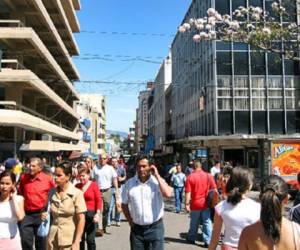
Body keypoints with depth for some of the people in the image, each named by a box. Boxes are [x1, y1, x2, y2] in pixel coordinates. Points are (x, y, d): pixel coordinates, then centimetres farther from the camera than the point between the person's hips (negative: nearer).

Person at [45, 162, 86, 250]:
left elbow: (81, 220, -10)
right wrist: (46, 216, -3)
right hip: (52, 239, 4)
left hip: (69, 240, -4)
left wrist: (76, 243, -13)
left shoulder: (77, 193, -9)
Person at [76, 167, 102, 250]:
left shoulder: (93, 185, -5)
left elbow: (99, 200, -8)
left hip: (91, 214, -4)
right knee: (80, 238, 13)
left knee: (90, 239, 0)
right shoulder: (77, 186, 5)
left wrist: (97, 213, -16)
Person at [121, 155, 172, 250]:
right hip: (137, 228, 2)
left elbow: (168, 194, -26)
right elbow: (124, 204, 10)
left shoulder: (158, 181, -7)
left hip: (155, 227, -2)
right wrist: (130, 221, 3)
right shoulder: (129, 183, 0)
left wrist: (157, 176, -19)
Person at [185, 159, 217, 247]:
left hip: (195, 204, -1)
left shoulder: (190, 177, -9)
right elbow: (214, 189, -1)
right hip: (206, 204, 1)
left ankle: (191, 238, 29)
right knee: (207, 223, 6)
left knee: (194, 222, 15)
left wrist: (187, 203, -8)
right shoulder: (208, 176, -1)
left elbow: (188, 192, -12)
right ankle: (207, 241, 4)